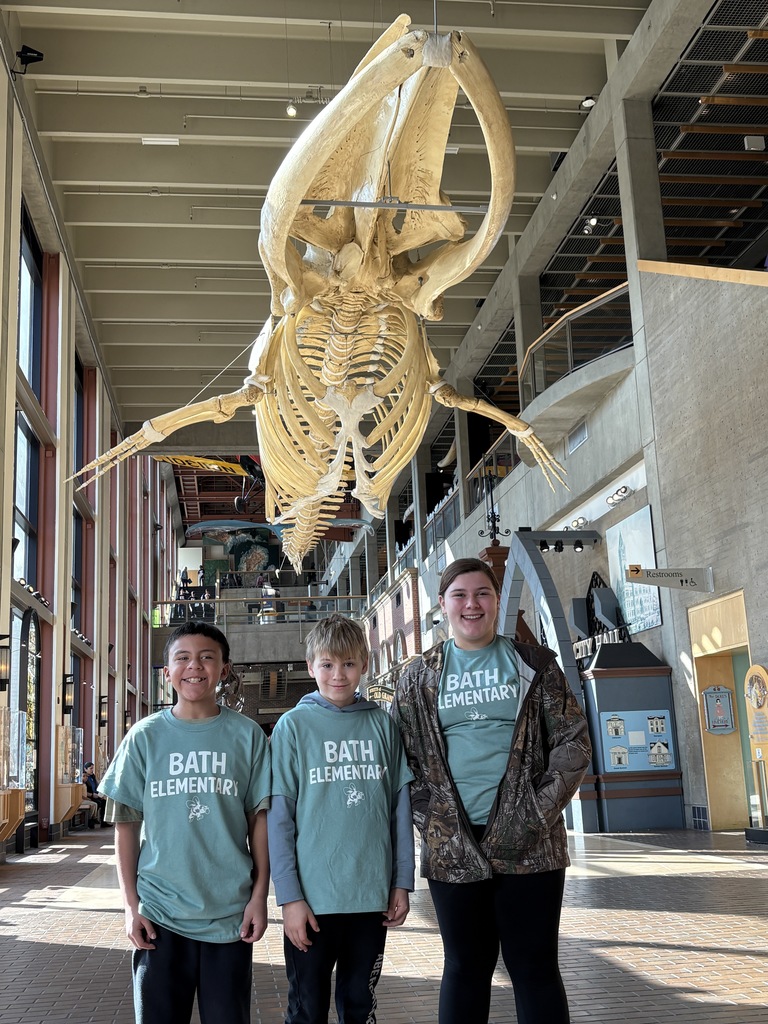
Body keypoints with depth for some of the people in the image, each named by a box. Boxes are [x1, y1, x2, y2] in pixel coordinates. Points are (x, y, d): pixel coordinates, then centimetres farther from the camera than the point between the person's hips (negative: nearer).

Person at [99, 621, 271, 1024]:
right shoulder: (145, 736, 1)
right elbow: (126, 824, 3)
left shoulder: (247, 735, 0)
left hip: (230, 915, 0)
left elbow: (259, 819, 3)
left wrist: (259, 896, -1)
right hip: (159, 914, 0)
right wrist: (130, 904, -1)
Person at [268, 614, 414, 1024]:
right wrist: (289, 896, -9)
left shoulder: (382, 724, 4)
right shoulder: (294, 725, -4)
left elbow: (400, 807, 7)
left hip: (373, 896, 2)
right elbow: (278, 816, -6)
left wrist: (402, 882, 4)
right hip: (313, 898, -2)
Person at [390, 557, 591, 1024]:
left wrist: (542, 812, -8)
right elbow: (402, 758, 8)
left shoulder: (534, 664, 4)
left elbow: (573, 741, 1)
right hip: (454, 846, 1)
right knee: (465, 967, 11)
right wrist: (429, 820, -4)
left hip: (528, 844, -1)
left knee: (536, 967, 5)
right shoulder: (420, 678, 7)